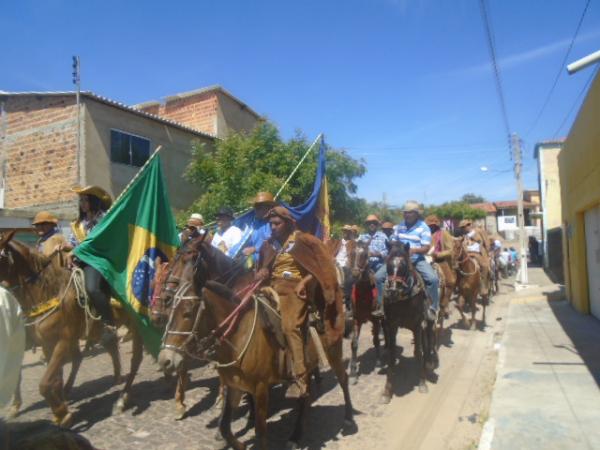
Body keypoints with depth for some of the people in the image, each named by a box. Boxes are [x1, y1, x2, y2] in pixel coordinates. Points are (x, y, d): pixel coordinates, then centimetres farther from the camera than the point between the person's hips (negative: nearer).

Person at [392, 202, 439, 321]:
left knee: (433, 278, -25)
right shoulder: (400, 226, 6)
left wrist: (414, 250, -30)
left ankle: (434, 307, -5)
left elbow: (426, 248, -13)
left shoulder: (423, 227, -8)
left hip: (417, 259, -3)